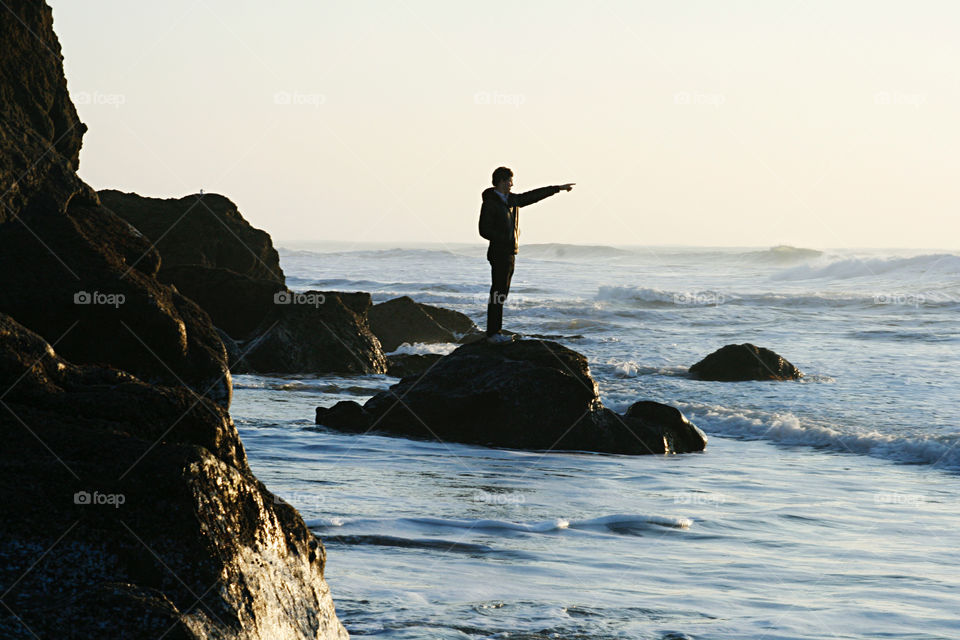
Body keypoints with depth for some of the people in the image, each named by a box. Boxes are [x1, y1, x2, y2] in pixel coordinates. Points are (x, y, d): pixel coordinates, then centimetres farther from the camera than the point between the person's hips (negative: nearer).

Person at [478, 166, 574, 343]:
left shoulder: (512, 199, 14)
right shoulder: (490, 203, -10)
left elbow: (533, 196, 23)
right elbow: (485, 230, -13)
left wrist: (558, 188, 26)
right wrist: (506, 240, -16)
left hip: (509, 253, 9)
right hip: (499, 253, -9)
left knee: (502, 293, 9)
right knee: (497, 294, -10)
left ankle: (495, 332, 11)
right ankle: (492, 334, -9)